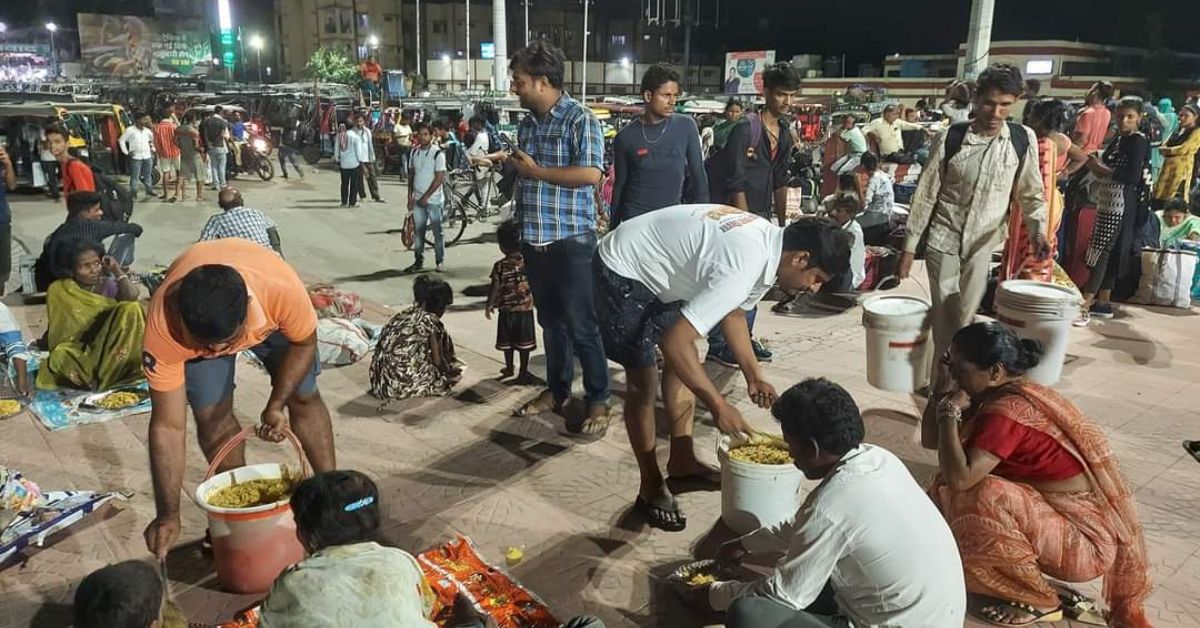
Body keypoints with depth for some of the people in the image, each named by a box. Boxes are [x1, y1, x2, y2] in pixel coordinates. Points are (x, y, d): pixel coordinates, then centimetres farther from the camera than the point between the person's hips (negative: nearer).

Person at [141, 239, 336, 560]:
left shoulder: (283, 288, -44)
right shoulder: (163, 328, -40)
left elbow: (304, 344, -19)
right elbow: (168, 426, -33)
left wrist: (276, 405, -25)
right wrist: (168, 515, -33)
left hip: (269, 315, 0)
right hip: (191, 328, 0)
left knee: (304, 397, 0)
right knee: (211, 413, -10)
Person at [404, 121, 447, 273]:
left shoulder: (438, 154, -11)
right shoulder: (414, 153, 7)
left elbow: (440, 178, -14)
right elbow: (411, 175, 13)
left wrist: (426, 196, -14)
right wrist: (410, 196, 6)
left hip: (434, 200, -5)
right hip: (417, 200, 5)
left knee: (438, 232, 3)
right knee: (418, 232, 10)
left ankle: (440, 261, 14)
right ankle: (418, 261, 20)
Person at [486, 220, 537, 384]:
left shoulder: (500, 266, -12)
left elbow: (495, 288, -10)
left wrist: (489, 305, 3)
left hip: (506, 310, 0)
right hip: (525, 309, 0)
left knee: (507, 342, 16)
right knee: (524, 343, 6)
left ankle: (509, 368, 31)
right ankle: (523, 373, 11)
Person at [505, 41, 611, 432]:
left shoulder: (580, 119, -9)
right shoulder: (527, 124, 13)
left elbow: (591, 172, -22)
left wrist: (535, 170, -14)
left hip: (570, 239, -7)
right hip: (533, 239, 7)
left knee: (580, 324, -2)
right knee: (550, 321, 15)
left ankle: (598, 401, 8)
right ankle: (557, 390, 27)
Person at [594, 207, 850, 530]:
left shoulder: (769, 242, -5)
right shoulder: (744, 268, -34)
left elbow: (733, 311, 11)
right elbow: (675, 342, -36)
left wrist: (754, 375, 4)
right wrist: (718, 405, -27)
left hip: (654, 268, 10)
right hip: (621, 274, -10)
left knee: (683, 361, 14)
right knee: (644, 380, -5)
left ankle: (682, 462, 28)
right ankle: (651, 489, 10)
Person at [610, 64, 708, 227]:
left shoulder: (686, 126, -3)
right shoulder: (626, 137, -3)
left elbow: (698, 175, 2)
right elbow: (619, 186, 5)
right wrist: (613, 229, 7)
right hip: (634, 219, -1)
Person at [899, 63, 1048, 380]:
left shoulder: (1023, 139, -4)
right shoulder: (949, 138, -9)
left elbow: (1031, 193, 6)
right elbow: (926, 195, -4)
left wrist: (1038, 230, -13)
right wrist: (909, 247, -5)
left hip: (983, 243, 1)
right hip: (943, 238, -1)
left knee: (966, 317, 5)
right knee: (945, 318, 0)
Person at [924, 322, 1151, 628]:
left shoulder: (1006, 411, -27)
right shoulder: (1000, 394, 1)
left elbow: (958, 476, -35)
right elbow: (931, 440, 4)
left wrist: (950, 410, -24)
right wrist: (944, 388, -8)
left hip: (1086, 539, -9)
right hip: (1056, 515, 9)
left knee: (984, 498, -31)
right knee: (943, 494, 4)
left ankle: (1038, 601, -7)